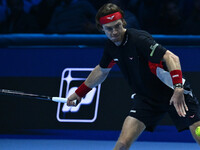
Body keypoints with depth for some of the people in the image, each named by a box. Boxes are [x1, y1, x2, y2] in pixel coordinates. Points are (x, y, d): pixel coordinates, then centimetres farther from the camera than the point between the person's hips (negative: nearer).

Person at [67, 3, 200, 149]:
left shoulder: (139, 39, -24)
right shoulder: (111, 46, -1)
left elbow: (172, 58, -32)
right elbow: (102, 70, 20)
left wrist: (178, 88, -45)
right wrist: (79, 92, 27)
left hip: (175, 94, -5)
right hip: (145, 98, 5)